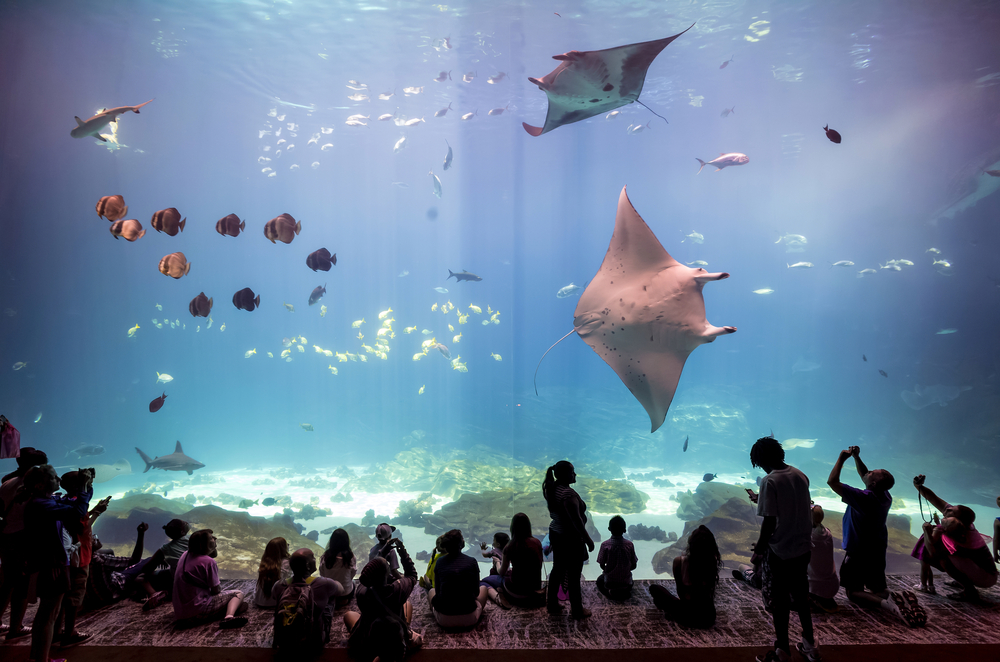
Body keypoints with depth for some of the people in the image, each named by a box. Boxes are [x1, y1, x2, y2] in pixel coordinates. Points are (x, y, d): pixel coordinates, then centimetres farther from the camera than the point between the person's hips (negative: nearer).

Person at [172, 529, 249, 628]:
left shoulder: (185, 555, 7)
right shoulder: (208, 561, -16)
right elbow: (216, 590, -11)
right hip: (197, 612, -8)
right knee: (238, 594, -3)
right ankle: (229, 617, -30)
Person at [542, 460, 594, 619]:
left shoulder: (552, 489, 1)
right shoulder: (568, 493, -27)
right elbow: (576, 520, -26)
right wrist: (588, 540, -16)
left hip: (555, 534, 9)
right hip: (571, 539, -9)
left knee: (557, 570, 20)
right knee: (574, 575, 7)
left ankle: (553, 606, 32)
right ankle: (577, 610, 22)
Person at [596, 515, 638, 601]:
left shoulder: (605, 545, -16)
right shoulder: (629, 544, -11)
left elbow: (602, 565, -8)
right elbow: (634, 566, -4)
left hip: (610, 581, -2)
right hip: (625, 581, 2)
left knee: (600, 581, 32)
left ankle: (611, 592, 4)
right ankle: (625, 592, 8)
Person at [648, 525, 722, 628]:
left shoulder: (679, 561, -19)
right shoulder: (714, 562, -12)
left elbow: (680, 593, -2)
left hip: (687, 617, -4)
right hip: (709, 617, 4)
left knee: (654, 588, 16)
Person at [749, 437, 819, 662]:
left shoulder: (769, 481, -21)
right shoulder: (800, 475, 0)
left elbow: (769, 522, -21)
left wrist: (759, 550, -9)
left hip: (780, 551, -7)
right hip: (802, 547, 7)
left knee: (779, 601, 9)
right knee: (801, 596, 23)